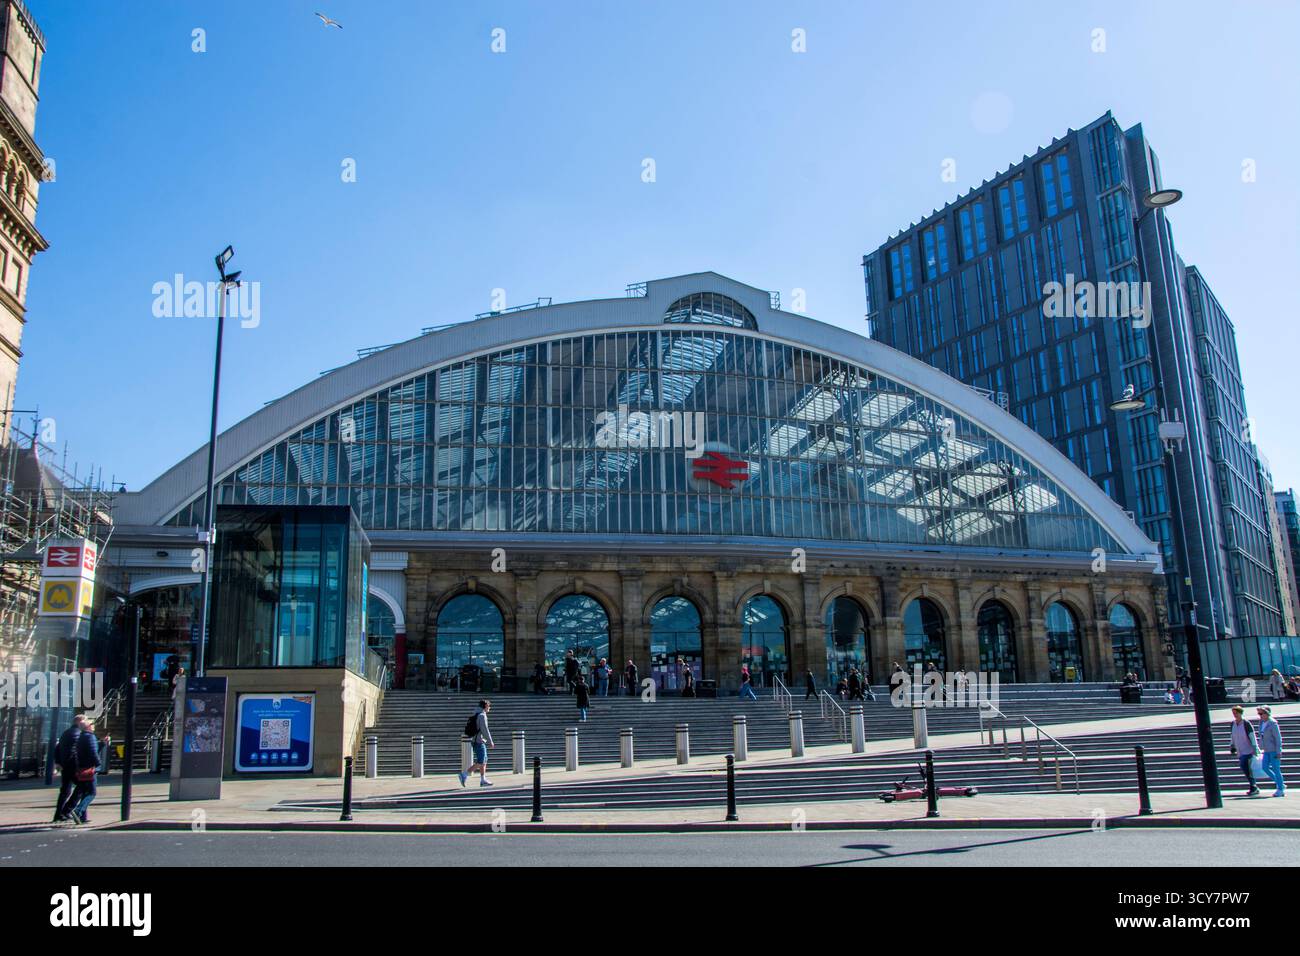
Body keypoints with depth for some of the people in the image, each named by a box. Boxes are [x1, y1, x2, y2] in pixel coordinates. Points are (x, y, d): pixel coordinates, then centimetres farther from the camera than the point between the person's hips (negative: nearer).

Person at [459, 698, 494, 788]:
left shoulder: (476, 714, 15)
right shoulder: (482, 715, -15)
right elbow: (485, 730, -18)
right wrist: (490, 742, -12)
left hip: (474, 741, 10)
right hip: (479, 742, -10)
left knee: (484, 761, 11)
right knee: (480, 763, -8)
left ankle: (483, 780, 12)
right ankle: (464, 775, -9)